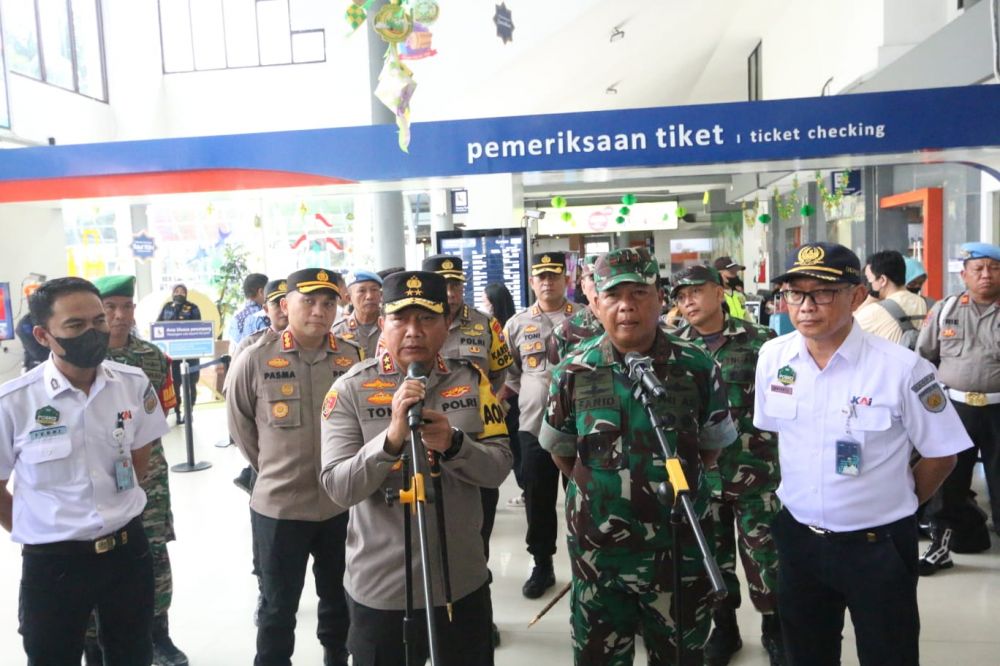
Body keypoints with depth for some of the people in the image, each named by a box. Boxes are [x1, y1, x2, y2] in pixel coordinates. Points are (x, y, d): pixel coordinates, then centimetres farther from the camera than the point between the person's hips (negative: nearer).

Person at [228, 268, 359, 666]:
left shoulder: (353, 359, -5)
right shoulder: (255, 360, -9)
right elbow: (240, 423, 4)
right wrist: (271, 468, 7)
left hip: (343, 504, 2)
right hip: (278, 505, -2)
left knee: (340, 600, 21)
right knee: (277, 606, 16)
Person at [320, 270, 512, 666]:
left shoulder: (471, 380, -1)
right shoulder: (351, 389, -9)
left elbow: (499, 469, -5)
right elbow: (339, 489, -15)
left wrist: (453, 444, -25)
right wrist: (392, 437, -30)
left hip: (463, 584, 3)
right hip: (380, 590, -2)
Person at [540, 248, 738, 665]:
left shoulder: (697, 368, -6)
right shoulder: (573, 372, -6)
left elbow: (712, 447, 7)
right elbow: (561, 452, 6)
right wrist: (599, 489, 2)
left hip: (680, 544, 0)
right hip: (596, 547, 1)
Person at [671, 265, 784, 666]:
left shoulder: (758, 341, -5)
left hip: (755, 471, -2)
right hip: (699, 475, 3)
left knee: (764, 555, 7)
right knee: (712, 555, 15)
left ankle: (774, 630, 30)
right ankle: (724, 629, 34)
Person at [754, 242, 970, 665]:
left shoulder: (902, 368, -18)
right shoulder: (772, 358, -6)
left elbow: (941, 455, -6)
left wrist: (893, 504, 3)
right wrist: (799, 494, 8)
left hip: (878, 546, -3)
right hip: (797, 538, 4)